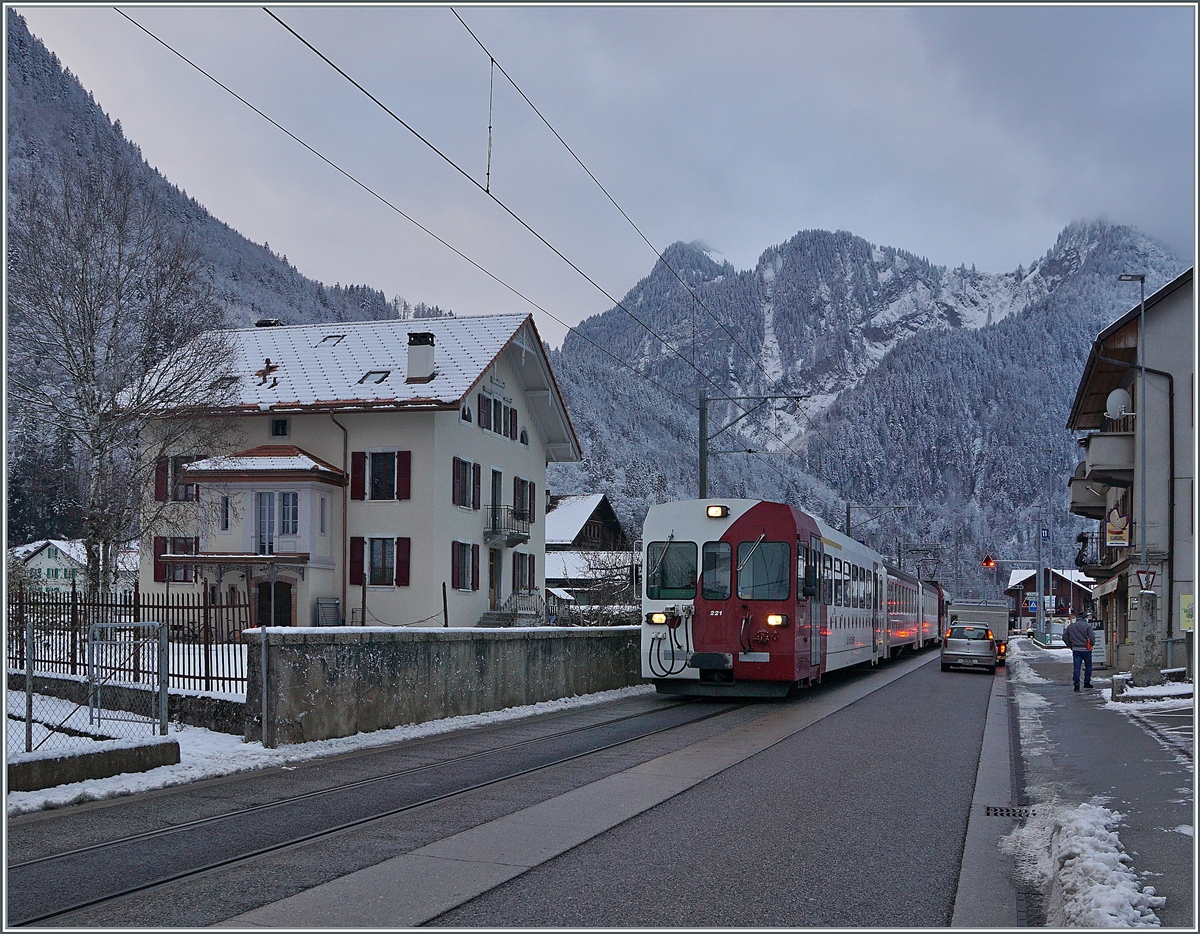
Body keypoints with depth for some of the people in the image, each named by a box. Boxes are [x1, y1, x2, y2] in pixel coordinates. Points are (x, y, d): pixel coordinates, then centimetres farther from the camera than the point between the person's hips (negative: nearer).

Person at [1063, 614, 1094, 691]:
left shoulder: (1071, 626, 6)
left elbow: (1064, 636, 6)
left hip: (1075, 650, 3)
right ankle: (1087, 682, 18)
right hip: (1086, 649, -3)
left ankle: (1076, 684, -7)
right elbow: (1091, 638, -15)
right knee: (1088, 666, 15)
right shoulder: (1087, 626, -7)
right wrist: (1091, 645, 2)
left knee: (1076, 667, 1)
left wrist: (1070, 645, 11)